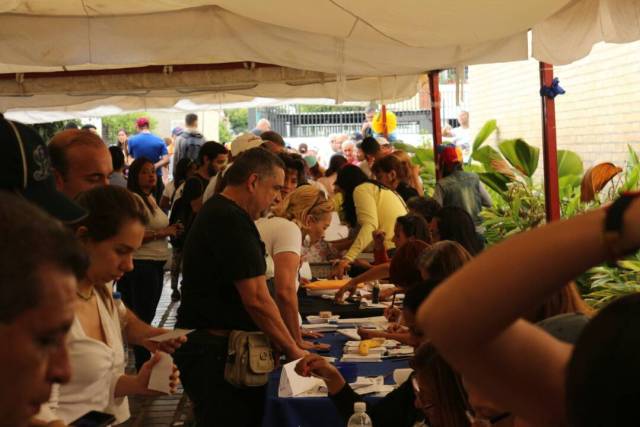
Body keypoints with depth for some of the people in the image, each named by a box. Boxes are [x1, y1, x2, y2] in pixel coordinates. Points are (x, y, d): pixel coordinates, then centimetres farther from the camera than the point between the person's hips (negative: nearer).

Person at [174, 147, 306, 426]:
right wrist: (292, 350, -10)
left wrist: (283, 343, 16)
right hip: (213, 351, -10)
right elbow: (257, 300, -20)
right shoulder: (232, 222, -18)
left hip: (210, 346, 10)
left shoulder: (217, 212, 15)